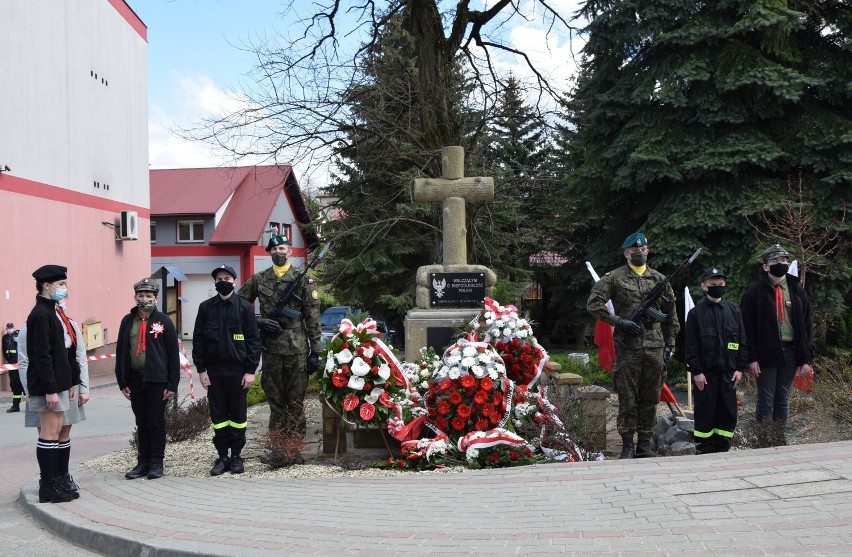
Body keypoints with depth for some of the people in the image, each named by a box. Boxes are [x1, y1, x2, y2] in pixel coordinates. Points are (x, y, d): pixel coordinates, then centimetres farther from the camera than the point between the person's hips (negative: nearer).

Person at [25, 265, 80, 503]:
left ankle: (55, 480, 19)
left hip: (60, 382, 10)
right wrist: (50, 389, -21)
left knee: (56, 430, 12)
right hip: (47, 385, -10)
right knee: (50, 432, -4)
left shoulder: (56, 312, 14)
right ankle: (48, 487, 3)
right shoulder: (40, 315, -16)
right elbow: (41, 356, -20)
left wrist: (72, 382, 17)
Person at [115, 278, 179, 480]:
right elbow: (120, 352, 10)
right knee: (141, 423, 11)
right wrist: (122, 382, 5)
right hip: (135, 380, 4)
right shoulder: (127, 321, 8)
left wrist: (172, 384, -9)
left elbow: (173, 354, -4)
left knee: (157, 423, 3)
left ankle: (157, 463, 13)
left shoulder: (163, 321, -3)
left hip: (156, 380, -3)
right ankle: (143, 462, 20)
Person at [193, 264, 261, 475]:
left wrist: (250, 370, -8)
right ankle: (222, 456, 15)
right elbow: (198, 340, 6)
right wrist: (201, 369, -1)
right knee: (218, 416, 6)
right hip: (214, 371, 2)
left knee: (238, 415, 6)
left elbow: (253, 340, -2)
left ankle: (236, 456, 16)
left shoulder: (245, 307, 0)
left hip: (238, 371, -2)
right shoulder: (206, 307, 6)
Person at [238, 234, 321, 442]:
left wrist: (315, 350, -4)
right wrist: (259, 321, -4)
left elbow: (313, 317, 0)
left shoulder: (303, 280, 1)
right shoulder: (258, 280, 7)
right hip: (271, 348, 2)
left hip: (297, 348, -2)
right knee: (275, 401, 10)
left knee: (296, 401, 3)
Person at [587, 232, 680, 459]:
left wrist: (670, 342, 15)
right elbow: (593, 303, -5)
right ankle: (627, 445, 8)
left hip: (655, 347, 4)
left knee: (650, 399, 8)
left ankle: (645, 444, 17)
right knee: (627, 399, 0)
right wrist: (619, 322, -12)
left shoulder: (659, 279, 12)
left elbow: (670, 314, 19)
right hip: (627, 347, -3)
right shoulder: (615, 277, 1)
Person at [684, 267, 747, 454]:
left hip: (728, 371, 3)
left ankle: (722, 448, 17)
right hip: (706, 372, -3)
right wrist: (696, 371, -9)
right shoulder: (696, 313, -1)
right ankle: (704, 450, 11)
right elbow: (690, 345, -4)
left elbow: (742, 341, 10)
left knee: (728, 411, 6)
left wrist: (740, 368, 4)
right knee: (705, 411, 1)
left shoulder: (734, 311, 9)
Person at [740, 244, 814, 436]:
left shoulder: (797, 290, 8)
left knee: (783, 400, 11)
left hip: (790, 352, 4)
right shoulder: (755, 292, -4)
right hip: (766, 354, -4)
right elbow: (747, 327, -7)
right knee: (765, 402, 1)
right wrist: (751, 358, -12)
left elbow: (806, 325, 9)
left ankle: (780, 439, 20)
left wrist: (806, 358, 3)